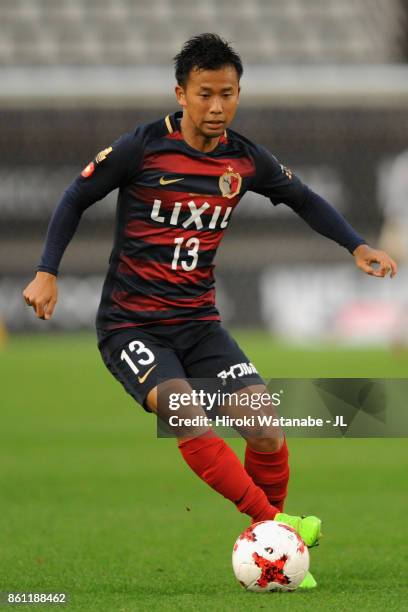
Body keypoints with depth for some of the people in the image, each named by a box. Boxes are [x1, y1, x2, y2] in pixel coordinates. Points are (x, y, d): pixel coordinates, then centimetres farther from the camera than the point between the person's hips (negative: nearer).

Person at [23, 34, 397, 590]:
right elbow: (77, 198, 0)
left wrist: (357, 246, 10)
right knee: (186, 415, -31)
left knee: (263, 426, -14)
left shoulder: (245, 159, 1)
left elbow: (303, 199, 19)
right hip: (130, 325, -4)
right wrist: (47, 272, -8)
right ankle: (275, 524, -28)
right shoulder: (142, 148, -11)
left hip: (198, 323, 4)